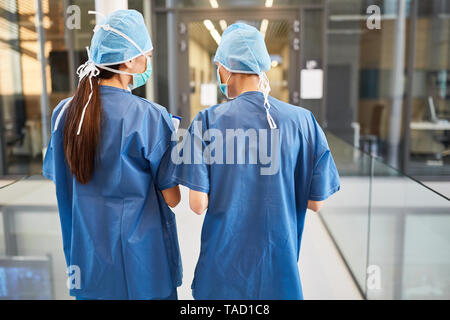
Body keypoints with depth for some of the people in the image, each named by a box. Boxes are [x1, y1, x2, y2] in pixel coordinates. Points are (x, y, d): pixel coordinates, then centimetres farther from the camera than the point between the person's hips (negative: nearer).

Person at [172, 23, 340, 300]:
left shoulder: (209, 120, -13)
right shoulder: (302, 120, -9)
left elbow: (199, 204, -15)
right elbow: (315, 202, -5)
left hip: (224, 265, -1)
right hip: (278, 265, 2)